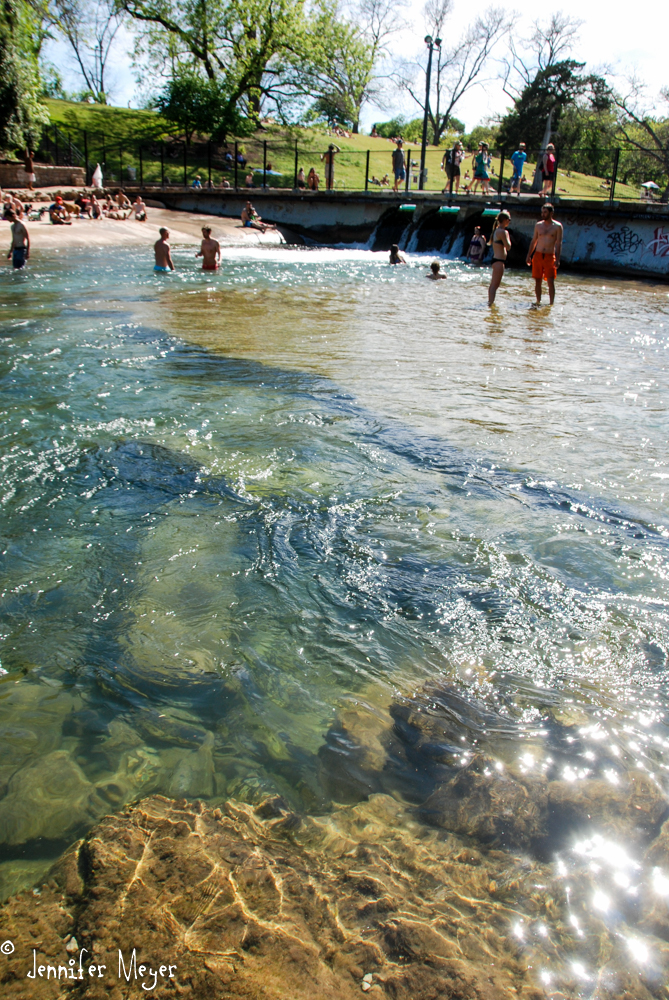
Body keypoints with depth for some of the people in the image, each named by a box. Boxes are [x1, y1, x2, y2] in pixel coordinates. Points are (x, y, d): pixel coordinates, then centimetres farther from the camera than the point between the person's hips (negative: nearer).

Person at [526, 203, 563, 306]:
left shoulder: (557, 226, -1)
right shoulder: (538, 225, 9)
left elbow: (559, 243, -4)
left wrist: (557, 259, -12)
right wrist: (529, 255, 10)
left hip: (550, 256, -3)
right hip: (537, 255, 3)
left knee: (550, 281, -8)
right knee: (537, 281, 5)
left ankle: (551, 303, -3)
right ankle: (538, 302, 17)